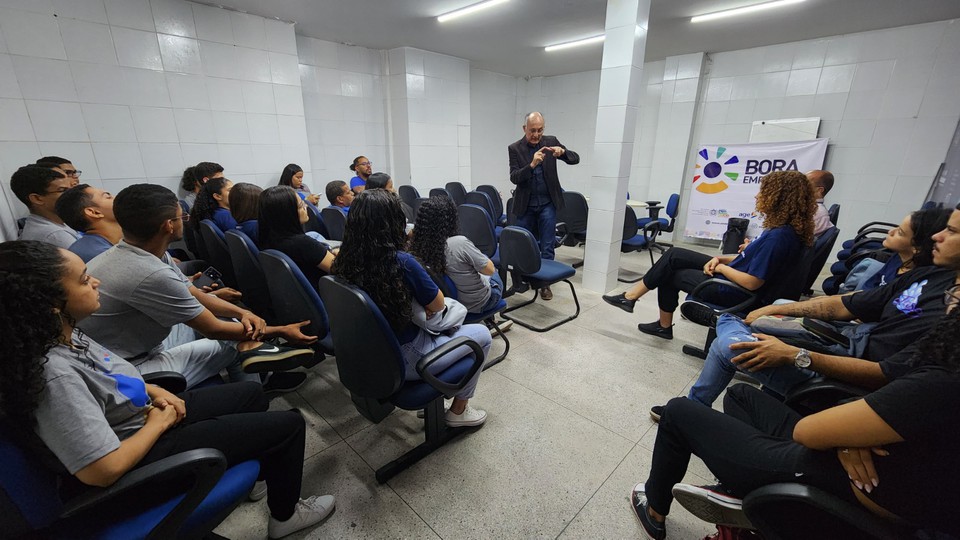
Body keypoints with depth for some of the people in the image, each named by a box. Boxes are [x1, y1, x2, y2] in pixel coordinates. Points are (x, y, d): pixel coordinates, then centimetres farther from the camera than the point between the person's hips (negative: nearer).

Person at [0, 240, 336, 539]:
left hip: (146, 412, 9)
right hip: (144, 453, -9)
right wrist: (158, 423, -17)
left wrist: (155, 391, -1)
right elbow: (105, 470, -33)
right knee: (290, 424, -5)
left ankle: (260, 472, 44)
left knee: (251, 393, 22)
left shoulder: (62, 334, -8)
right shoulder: (54, 376, -35)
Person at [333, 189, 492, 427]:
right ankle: (458, 410, 24)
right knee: (481, 334, 11)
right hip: (403, 360, -7)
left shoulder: (346, 260, -8)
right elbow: (437, 305, -13)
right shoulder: (402, 262, -29)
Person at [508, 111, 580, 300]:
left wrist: (562, 152, -24)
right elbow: (514, 178, -16)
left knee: (547, 246, 1)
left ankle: (545, 282, 12)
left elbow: (575, 159, -3)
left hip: (548, 203, 0)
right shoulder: (515, 148, -6)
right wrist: (532, 164, -32)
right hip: (525, 204, 0)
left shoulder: (551, 141, -1)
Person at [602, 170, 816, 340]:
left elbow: (752, 282, -27)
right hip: (727, 275, 9)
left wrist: (721, 267, -14)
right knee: (674, 255, 6)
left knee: (670, 274, -1)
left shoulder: (779, 236, -26)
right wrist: (720, 259, 0)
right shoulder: (783, 229, 2)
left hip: (731, 292, -9)